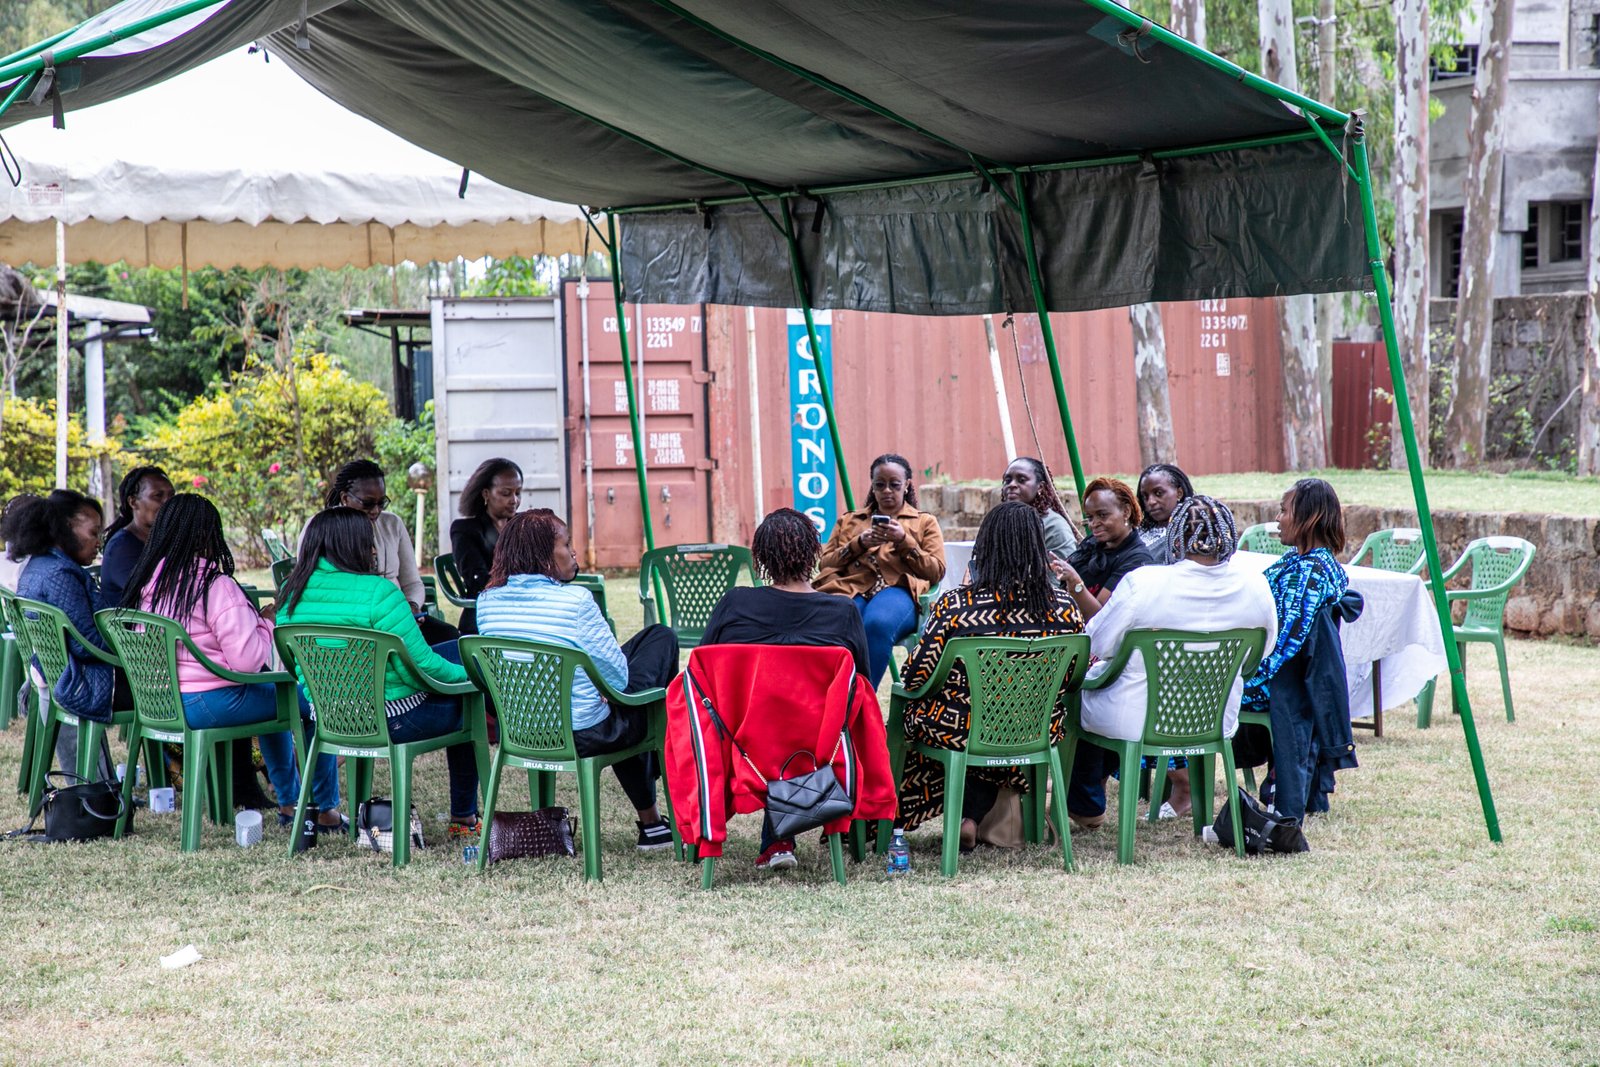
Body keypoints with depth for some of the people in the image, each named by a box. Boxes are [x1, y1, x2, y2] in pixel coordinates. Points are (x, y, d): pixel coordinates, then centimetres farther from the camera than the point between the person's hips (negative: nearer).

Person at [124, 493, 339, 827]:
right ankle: (326, 809, 18)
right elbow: (248, 659, -24)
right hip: (210, 704, -9)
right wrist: (267, 623, -3)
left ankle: (289, 802, 39)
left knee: (270, 692, 31)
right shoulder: (216, 587, -20)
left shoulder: (148, 582, 4)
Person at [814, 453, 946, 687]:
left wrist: (903, 541, 0)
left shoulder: (924, 522, 26)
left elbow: (936, 571, 13)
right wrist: (858, 544, 5)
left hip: (898, 589, -2)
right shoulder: (848, 521, 31)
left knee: (878, 624, -41)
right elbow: (825, 564, 20)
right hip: (850, 588, 2)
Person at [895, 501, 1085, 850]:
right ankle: (972, 817, 26)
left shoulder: (955, 605, -18)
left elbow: (914, 678, -13)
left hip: (959, 732, -3)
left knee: (909, 714, 27)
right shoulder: (1064, 606, -9)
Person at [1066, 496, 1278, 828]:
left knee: (1081, 683, 28)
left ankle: (1086, 807, 41)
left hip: (1136, 723, -5)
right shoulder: (1254, 586, -10)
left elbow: (1096, 644, -11)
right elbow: (1263, 649, 7)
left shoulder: (1142, 584, -23)